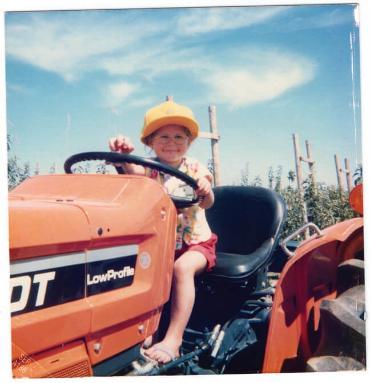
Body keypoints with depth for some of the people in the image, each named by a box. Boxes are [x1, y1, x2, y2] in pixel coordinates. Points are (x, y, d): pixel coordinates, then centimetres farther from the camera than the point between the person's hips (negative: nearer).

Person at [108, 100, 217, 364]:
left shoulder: (194, 168, -1)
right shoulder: (150, 170, 1)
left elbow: (207, 203, -18)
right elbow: (133, 172, -24)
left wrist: (205, 190, -42)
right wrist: (124, 156, -48)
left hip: (196, 242, -2)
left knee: (183, 267, -32)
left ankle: (173, 340, -30)